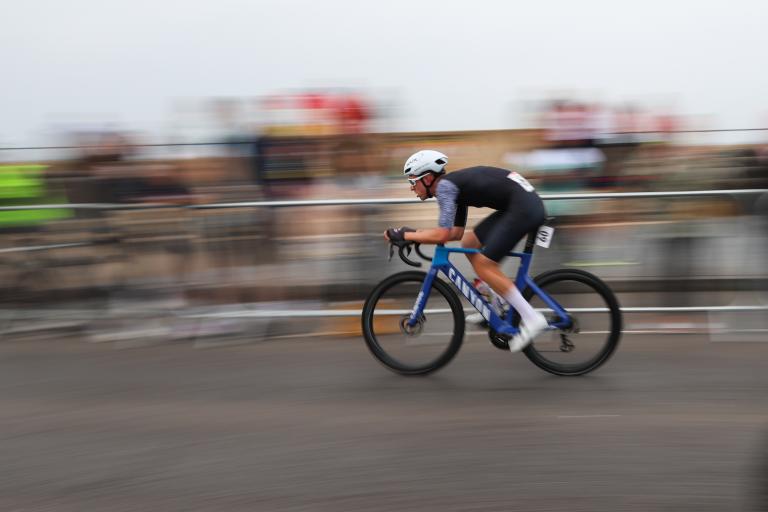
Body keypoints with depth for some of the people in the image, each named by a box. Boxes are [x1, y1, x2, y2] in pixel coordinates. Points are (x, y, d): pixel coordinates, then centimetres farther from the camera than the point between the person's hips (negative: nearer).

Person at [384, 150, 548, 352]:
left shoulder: (444, 186, -10)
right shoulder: (454, 185, 19)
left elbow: (442, 235, -19)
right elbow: (456, 232, 23)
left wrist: (403, 235, -8)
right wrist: (415, 232, 19)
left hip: (525, 207, -10)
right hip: (518, 205, 10)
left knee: (483, 265, -8)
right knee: (469, 243, 15)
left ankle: (531, 318, -6)